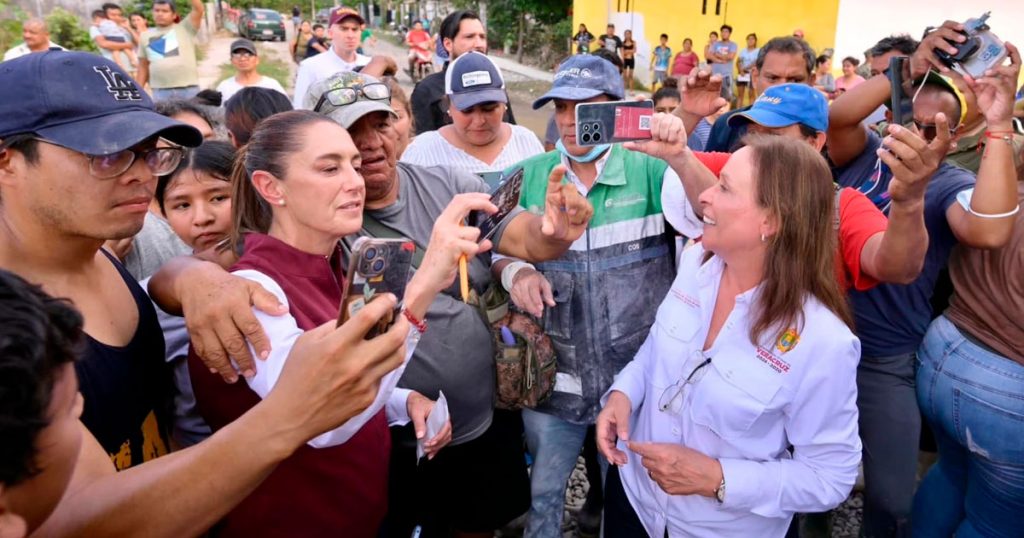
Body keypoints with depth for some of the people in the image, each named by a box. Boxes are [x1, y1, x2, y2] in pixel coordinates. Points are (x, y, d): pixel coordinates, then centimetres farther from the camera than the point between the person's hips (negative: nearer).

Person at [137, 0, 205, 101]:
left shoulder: (185, 29, 6)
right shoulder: (146, 36, 14)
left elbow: (199, 9, -8)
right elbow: (143, 67, 16)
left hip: (188, 89, -2)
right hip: (160, 91, 2)